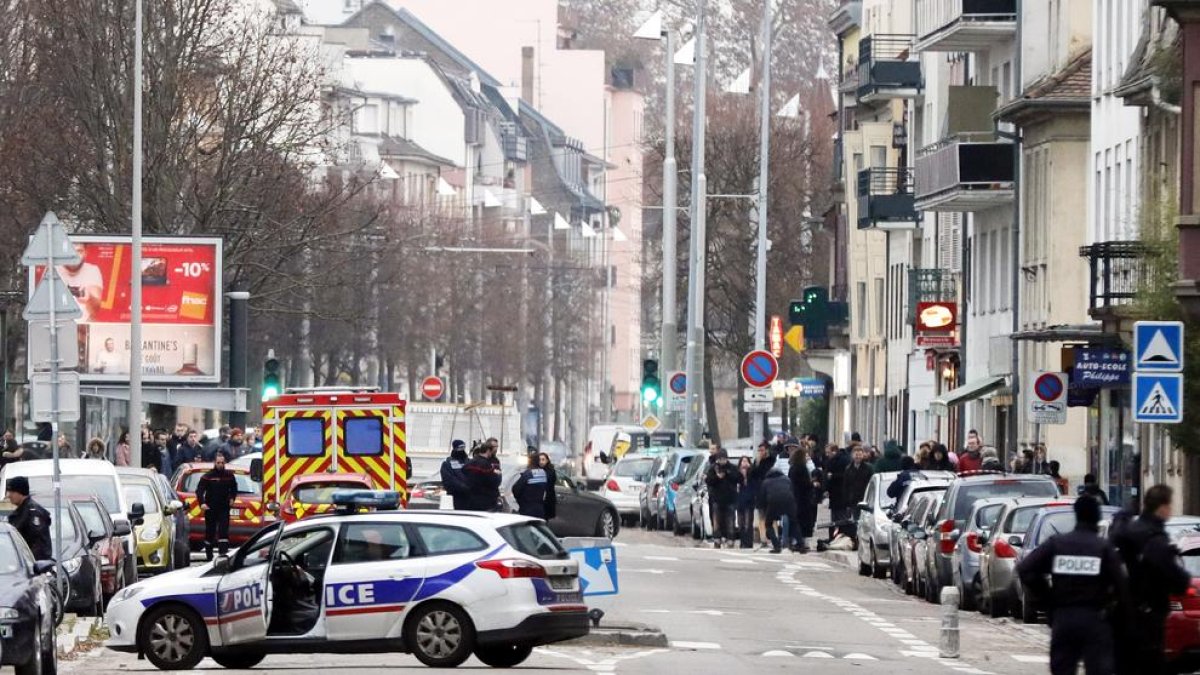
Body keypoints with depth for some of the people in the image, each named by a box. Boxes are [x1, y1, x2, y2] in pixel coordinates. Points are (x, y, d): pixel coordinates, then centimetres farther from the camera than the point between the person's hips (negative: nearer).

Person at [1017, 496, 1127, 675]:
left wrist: (1047, 596, 5)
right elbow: (1120, 583, -14)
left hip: (1062, 617, 3)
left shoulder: (1056, 543, 2)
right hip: (1094, 619, -3)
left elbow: (1025, 570, -3)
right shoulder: (1104, 547, -5)